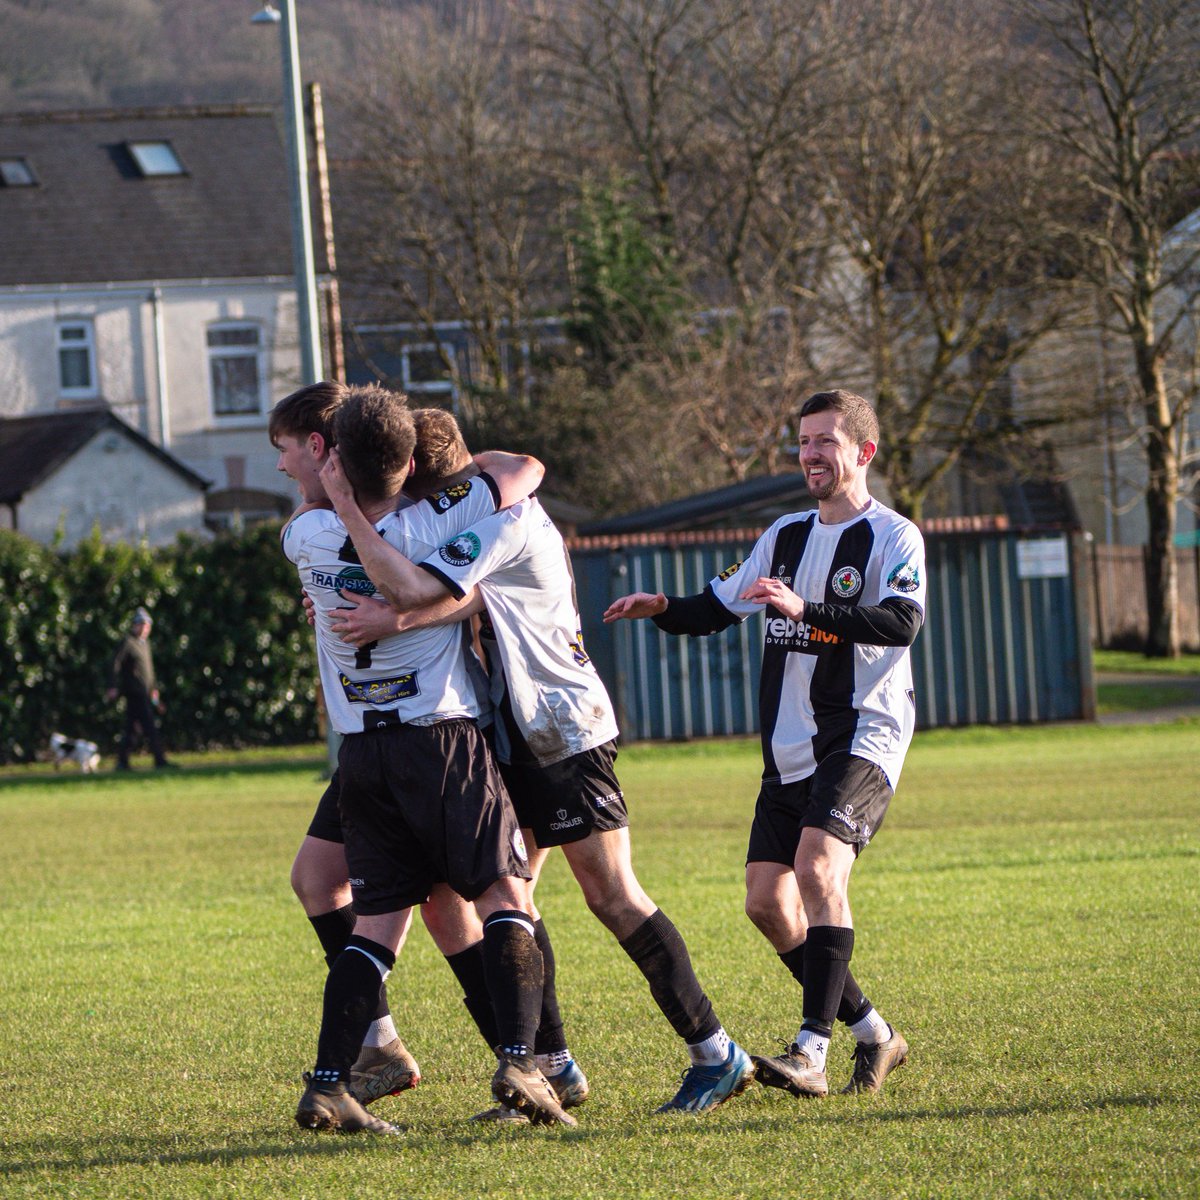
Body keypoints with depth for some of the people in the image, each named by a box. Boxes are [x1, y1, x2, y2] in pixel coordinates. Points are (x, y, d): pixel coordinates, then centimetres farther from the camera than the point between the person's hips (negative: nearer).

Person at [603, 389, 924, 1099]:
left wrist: (806, 610, -32)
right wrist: (662, 608, 2)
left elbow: (903, 622, -22)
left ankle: (812, 1053, -30)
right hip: (789, 749, 8)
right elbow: (717, 609, 23)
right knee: (768, 901, 0)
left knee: (818, 869, -26)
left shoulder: (893, 537, -5)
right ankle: (873, 1034, 14)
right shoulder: (786, 536, 17)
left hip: (862, 739, -8)